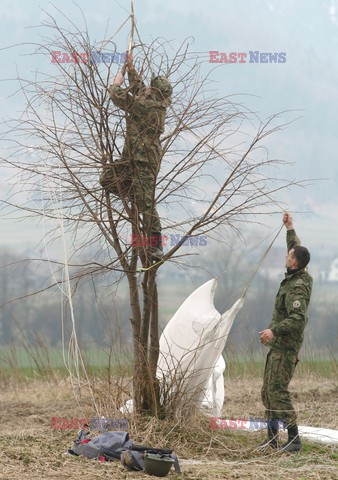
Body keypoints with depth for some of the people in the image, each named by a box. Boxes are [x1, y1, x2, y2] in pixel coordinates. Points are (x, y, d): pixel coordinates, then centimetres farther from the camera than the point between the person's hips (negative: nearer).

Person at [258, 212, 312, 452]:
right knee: (268, 391, 12)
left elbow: (298, 318, -32)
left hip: (285, 346, -10)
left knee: (278, 390, -14)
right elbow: (297, 249, 27)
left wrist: (274, 330, -39)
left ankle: (294, 439, -15)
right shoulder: (302, 277, 7)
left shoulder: (297, 288, -22)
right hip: (278, 344, 10)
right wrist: (290, 229, 31)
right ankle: (272, 438, 14)